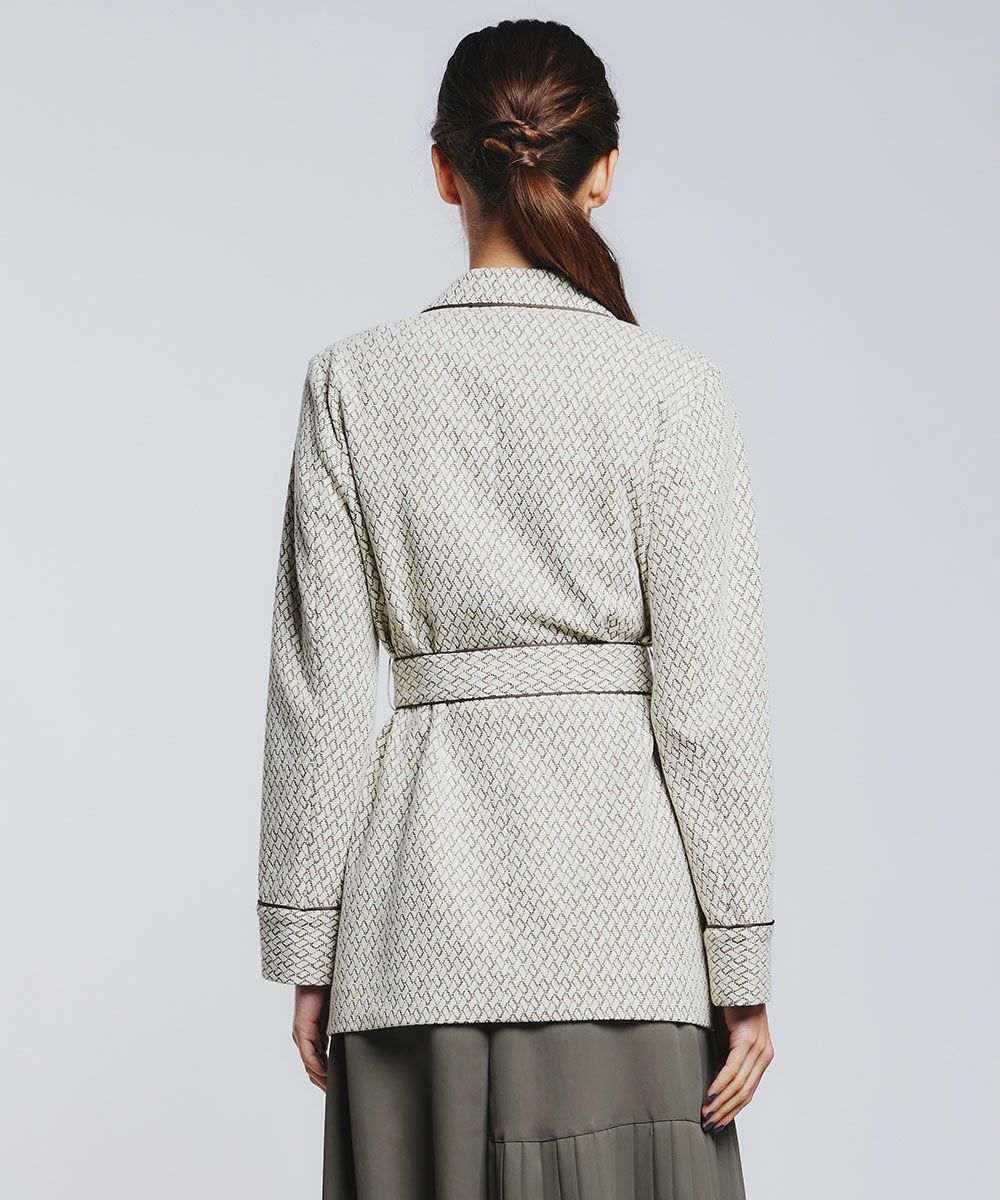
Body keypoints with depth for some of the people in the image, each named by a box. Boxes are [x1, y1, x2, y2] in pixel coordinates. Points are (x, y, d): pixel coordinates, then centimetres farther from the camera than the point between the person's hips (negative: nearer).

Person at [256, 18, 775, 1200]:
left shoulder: (355, 380, 1)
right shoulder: (668, 386, -4)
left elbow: (320, 688, 1)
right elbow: (709, 698, -6)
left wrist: (307, 948, 8)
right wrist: (741, 965, 1)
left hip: (421, 921, 2)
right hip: (620, 897, -1)